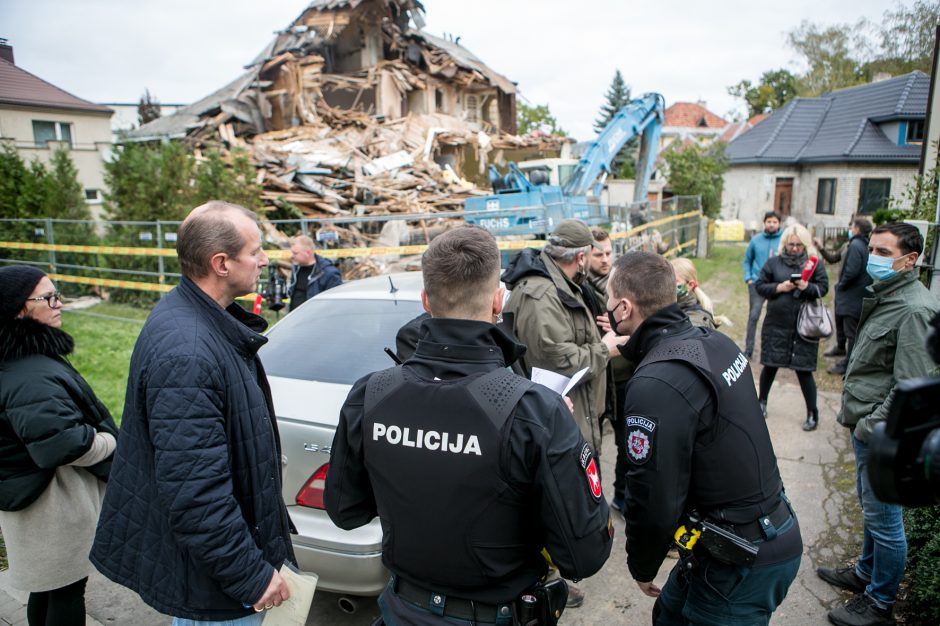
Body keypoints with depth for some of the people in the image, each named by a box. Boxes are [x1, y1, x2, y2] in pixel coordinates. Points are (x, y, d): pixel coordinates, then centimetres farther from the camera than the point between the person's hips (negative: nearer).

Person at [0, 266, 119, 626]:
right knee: (67, 589, 8)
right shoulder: (30, 377, -29)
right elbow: (62, 441, -36)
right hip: (56, 501, -10)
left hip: (38, 493, 10)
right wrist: (111, 444, -17)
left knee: (47, 585, 25)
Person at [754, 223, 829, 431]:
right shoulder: (774, 262, 2)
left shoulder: (815, 263, 1)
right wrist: (779, 287, -13)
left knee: (804, 369, 2)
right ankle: (762, 402, 32)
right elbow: (759, 285, 3)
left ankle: (812, 413, 18)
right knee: (770, 366, 11)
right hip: (776, 324, 1)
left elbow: (823, 288, -1)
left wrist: (807, 287, -20)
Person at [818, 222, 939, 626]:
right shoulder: (884, 297, 10)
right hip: (865, 427, 10)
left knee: (884, 519, 5)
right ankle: (866, 573, 42)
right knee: (870, 507, 24)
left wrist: (870, 427, -18)